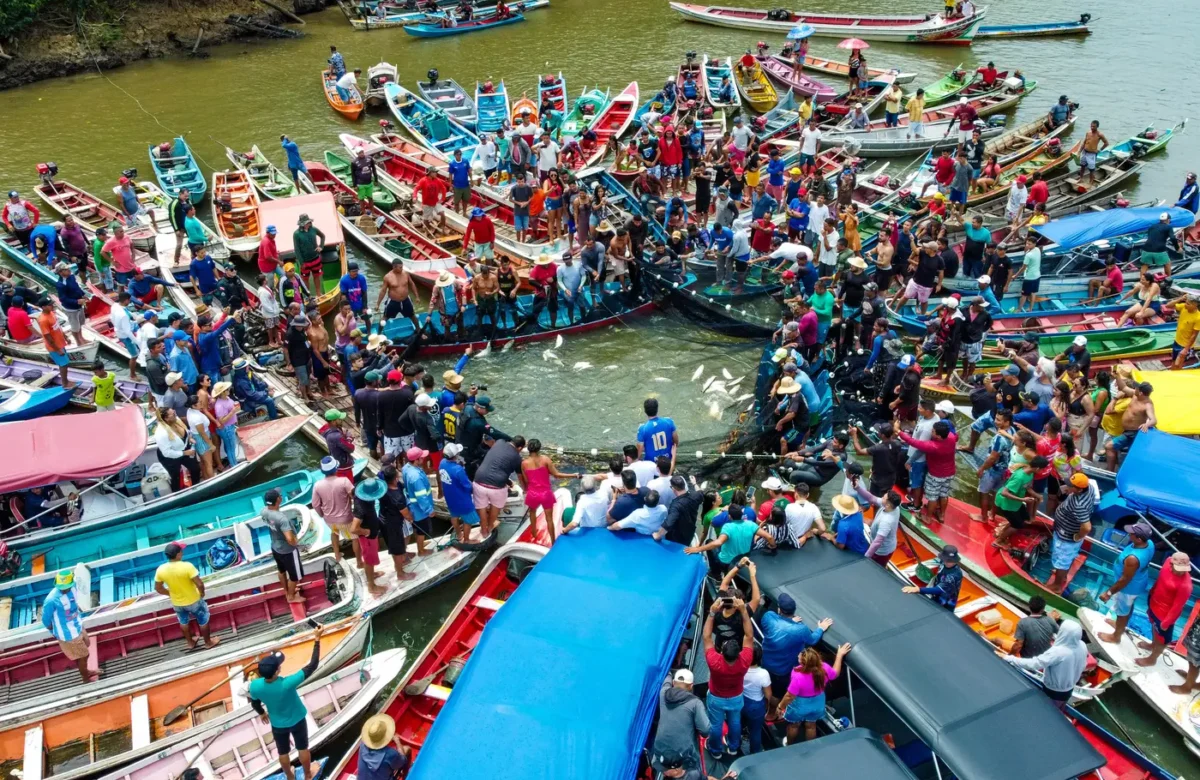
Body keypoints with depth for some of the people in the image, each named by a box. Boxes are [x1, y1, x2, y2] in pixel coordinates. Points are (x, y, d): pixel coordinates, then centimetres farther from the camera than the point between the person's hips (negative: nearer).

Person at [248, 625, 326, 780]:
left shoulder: (255, 686, -31)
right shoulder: (287, 684, -42)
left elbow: (255, 703, -7)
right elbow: (312, 666, -37)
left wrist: (262, 713, 16)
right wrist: (317, 639, -34)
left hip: (277, 724, 2)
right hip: (297, 720, -2)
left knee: (283, 752, 27)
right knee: (302, 748, 25)